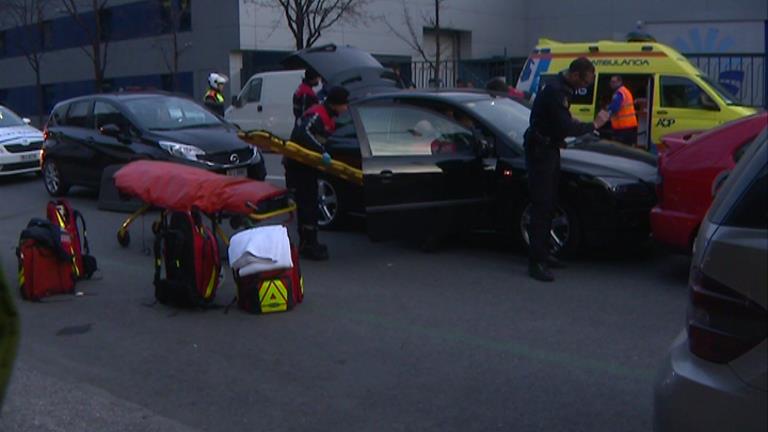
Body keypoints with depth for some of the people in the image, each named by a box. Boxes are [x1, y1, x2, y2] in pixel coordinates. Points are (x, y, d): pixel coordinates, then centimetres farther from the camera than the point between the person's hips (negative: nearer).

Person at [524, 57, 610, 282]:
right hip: (540, 151, -10)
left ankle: (543, 253, 26)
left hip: (549, 149, 10)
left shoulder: (563, 89, 10)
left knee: (549, 204, 16)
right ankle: (536, 262, -9)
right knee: (541, 206, -11)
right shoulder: (554, 91, -23)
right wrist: (594, 125, -15)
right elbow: (566, 128, -26)